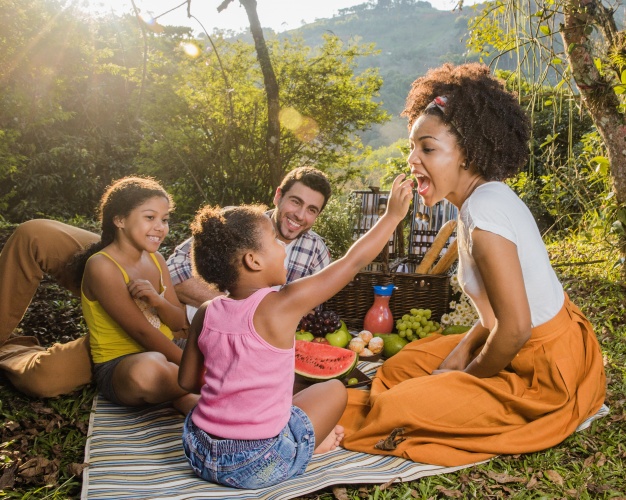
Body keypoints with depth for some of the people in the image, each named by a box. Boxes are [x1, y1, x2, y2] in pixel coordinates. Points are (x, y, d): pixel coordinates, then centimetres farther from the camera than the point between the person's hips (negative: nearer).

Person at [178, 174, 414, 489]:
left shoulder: (206, 314, -3)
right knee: (334, 389, 13)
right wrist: (393, 214, 1)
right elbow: (353, 261, -10)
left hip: (198, 454, 6)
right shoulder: (281, 305, -18)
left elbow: (188, 381, 8)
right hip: (256, 467, -5)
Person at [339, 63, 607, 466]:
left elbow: (515, 327, -27)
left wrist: (469, 378, -10)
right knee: (400, 367, 14)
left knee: (396, 411, -14)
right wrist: (459, 355, 1)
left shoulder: (484, 211, -28)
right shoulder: (486, 198, 3)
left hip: (546, 372, -9)